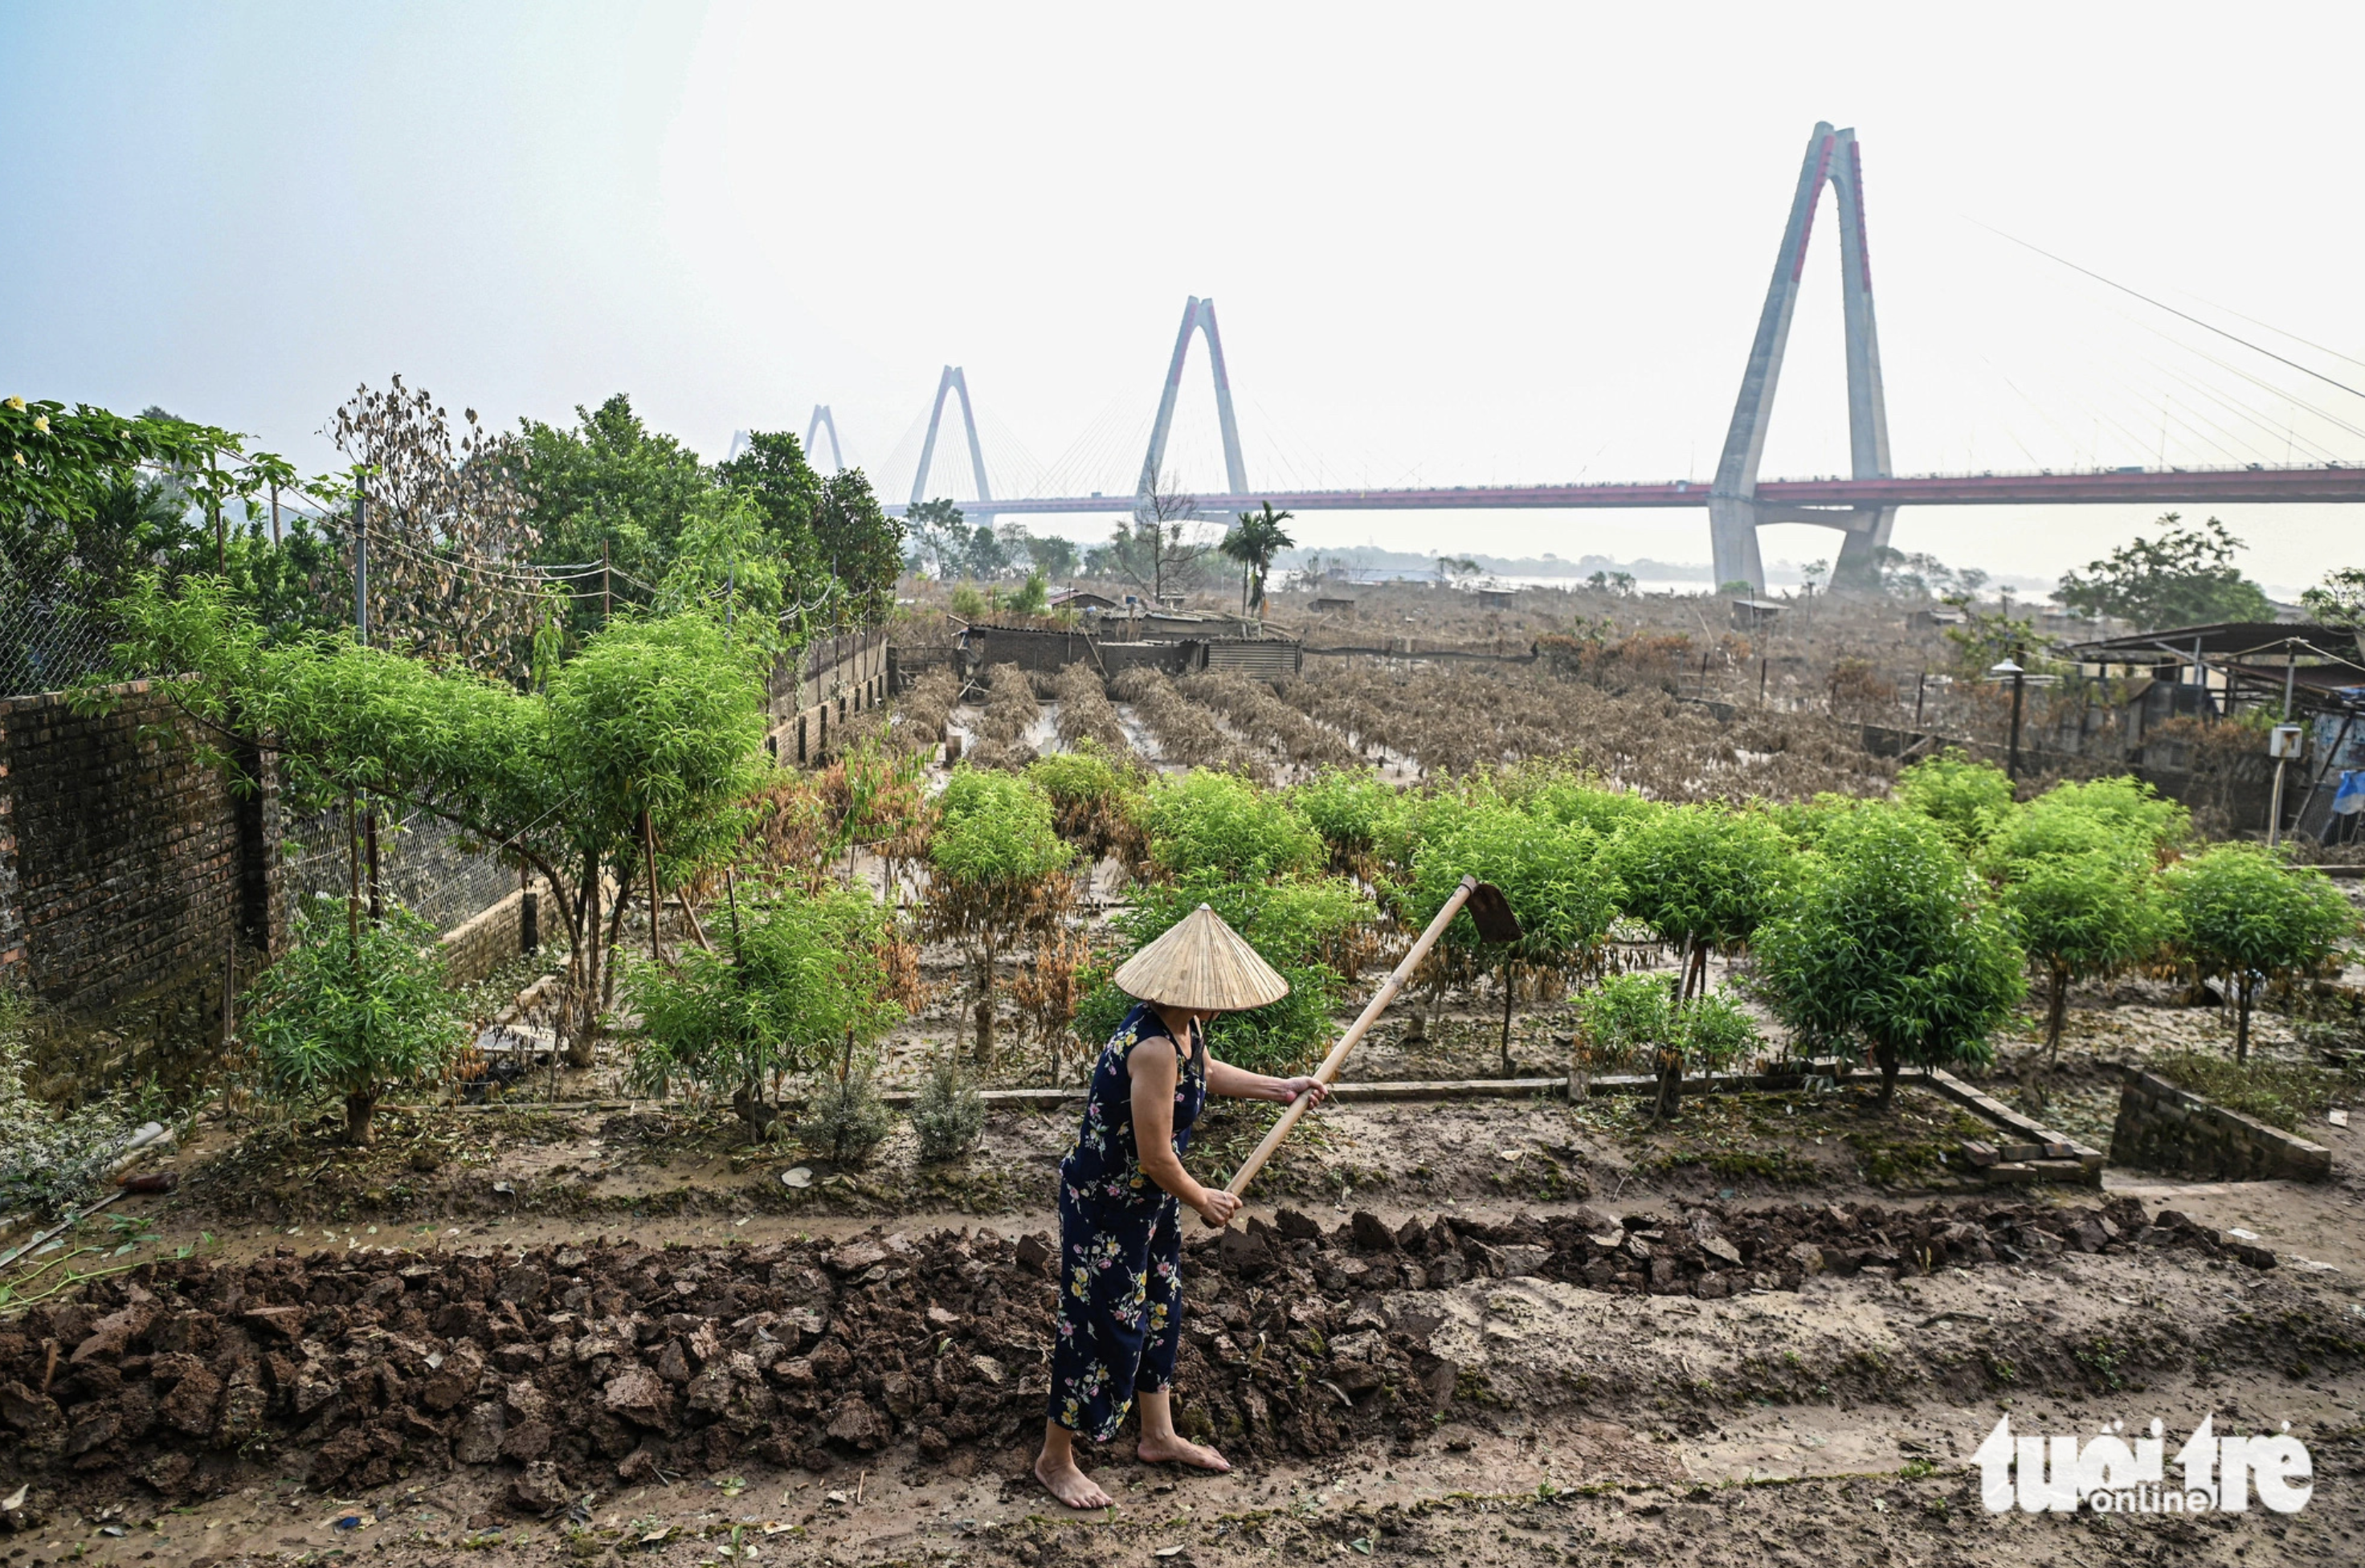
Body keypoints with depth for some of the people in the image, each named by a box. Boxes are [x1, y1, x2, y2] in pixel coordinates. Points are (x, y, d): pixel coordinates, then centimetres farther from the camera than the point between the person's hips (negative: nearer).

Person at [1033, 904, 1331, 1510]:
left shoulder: (1183, 1026, -4)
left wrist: (1282, 1088, 20)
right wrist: (1203, 1200, -10)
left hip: (1149, 1197, 10)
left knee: (1158, 1307, 22)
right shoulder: (1153, 1048, -34)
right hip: (1105, 1204, -10)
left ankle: (1158, 1436, 42)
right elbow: (1156, 1157, -27)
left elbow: (1205, 1073, 20)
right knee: (1104, 1325, 5)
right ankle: (1055, 1459, 25)